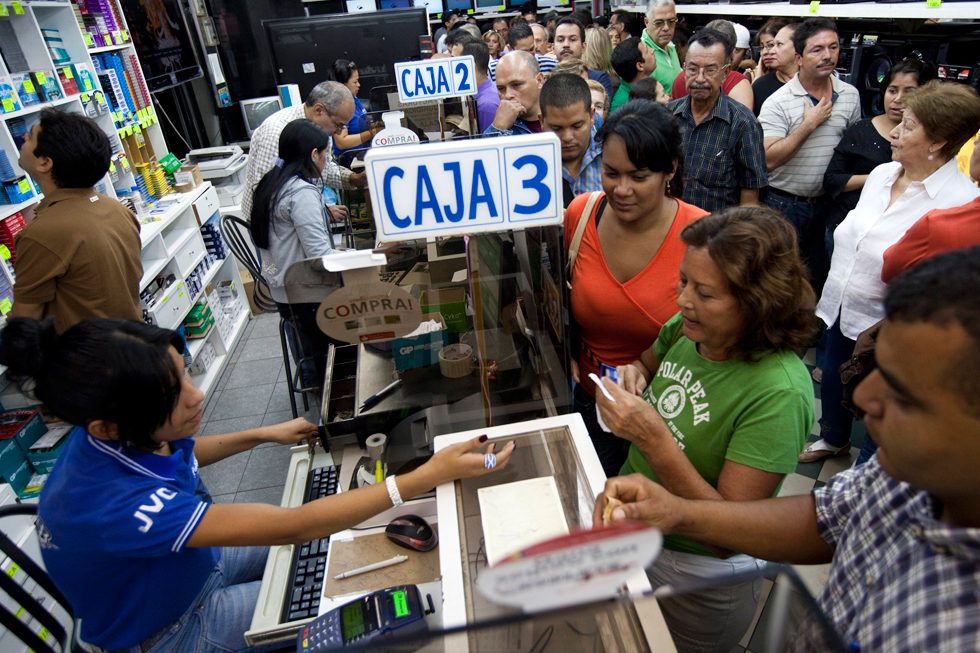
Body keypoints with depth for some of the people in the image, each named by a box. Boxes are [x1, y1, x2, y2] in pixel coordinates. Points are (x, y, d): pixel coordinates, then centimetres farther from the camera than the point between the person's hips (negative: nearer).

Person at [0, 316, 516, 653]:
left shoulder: (124, 434, -20)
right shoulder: (112, 505, -44)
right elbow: (291, 526, -45)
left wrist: (264, 434, 6)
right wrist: (427, 477, -46)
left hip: (195, 558, 6)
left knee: (334, 546, 8)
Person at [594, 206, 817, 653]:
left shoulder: (779, 393, -30)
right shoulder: (686, 329, -11)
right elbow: (646, 364, 12)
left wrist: (654, 439, -38)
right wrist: (632, 377, -11)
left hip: (699, 570, -6)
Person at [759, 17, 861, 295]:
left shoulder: (851, 96, 6)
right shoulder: (778, 102, -11)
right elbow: (769, 159, -20)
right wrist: (810, 123, -17)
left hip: (827, 204, 5)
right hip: (785, 205, -5)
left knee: (818, 280, 15)